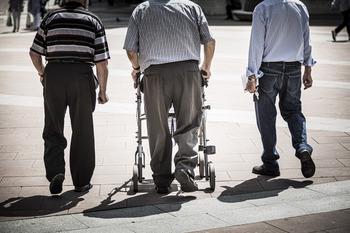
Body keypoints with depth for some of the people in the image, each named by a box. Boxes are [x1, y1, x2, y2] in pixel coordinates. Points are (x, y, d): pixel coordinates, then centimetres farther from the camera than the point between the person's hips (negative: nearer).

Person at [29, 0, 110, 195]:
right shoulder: (93, 21, 3)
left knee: (53, 129, 11)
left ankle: (55, 171, -8)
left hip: (53, 75, 1)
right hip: (82, 76, -1)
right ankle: (82, 181, 17)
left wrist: (41, 72, 26)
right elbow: (102, 62, -1)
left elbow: (35, 52, 8)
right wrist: (103, 90, 7)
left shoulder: (51, 18, 7)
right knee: (82, 131, 10)